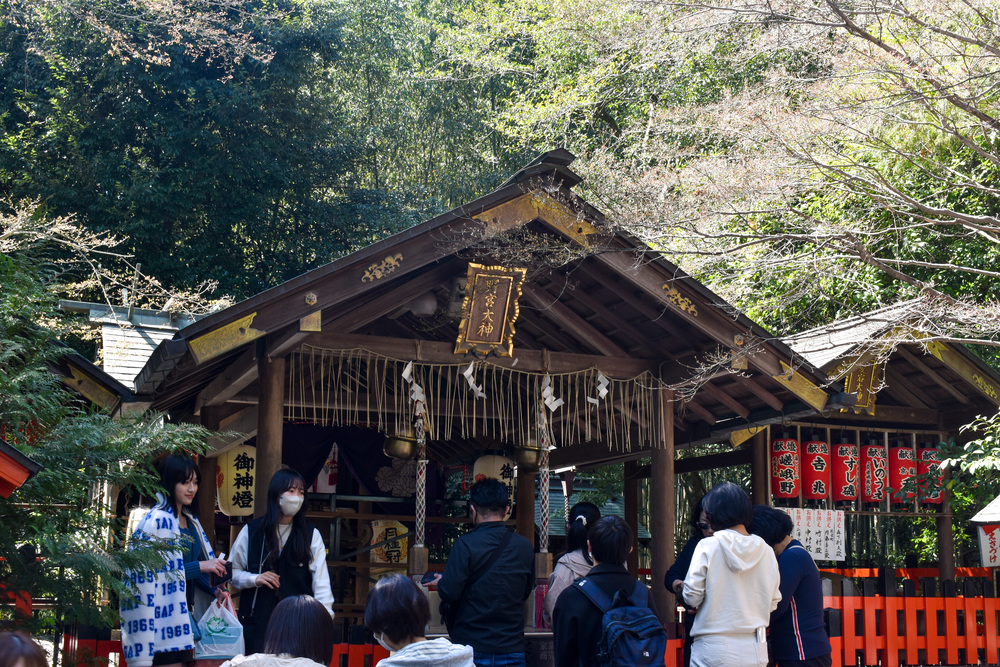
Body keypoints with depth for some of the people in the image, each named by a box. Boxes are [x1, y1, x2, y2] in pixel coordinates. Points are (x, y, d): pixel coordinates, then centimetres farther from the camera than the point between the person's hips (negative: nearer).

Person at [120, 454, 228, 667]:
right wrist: (198, 567, -18)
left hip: (185, 615, 8)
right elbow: (152, 571, -19)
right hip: (163, 618, -8)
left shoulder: (190, 521, 16)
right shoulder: (156, 521, -11)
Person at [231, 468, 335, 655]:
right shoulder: (251, 531, 5)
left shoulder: (311, 535, 5)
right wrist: (254, 579, -7)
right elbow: (232, 572, 11)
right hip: (256, 621, 0)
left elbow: (321, 580, -2)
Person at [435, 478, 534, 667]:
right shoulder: (525, 546, 0)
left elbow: (449, 593, -15)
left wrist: (441, 582, 6)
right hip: (513, 650, 3)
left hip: (473, 648, -3)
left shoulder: (465, 545, -13)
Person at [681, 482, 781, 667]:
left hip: (714, 651, -4)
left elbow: (692, 598, -8)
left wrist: (682, 588, 14)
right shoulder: (766, 552, 4)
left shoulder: (707, 547, -8)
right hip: (755, 651, 4)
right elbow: (773, 603, 10)